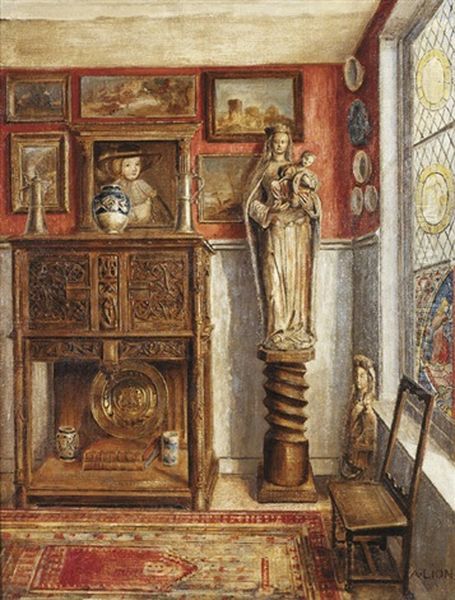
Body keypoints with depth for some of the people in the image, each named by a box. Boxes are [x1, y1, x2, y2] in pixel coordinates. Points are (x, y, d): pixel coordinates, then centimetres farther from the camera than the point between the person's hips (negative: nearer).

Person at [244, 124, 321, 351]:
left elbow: (313, 199, 6)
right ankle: (277, 332, -4)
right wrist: (268, 214, -9)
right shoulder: (263, 171, 13)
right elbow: (253, 203, 7)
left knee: (297, 278, -1)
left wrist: (303, 202, -14)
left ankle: (298, 329, 4)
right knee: (275, 279, -7)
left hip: (298, 230, 1)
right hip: (273, 231, -1)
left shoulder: (298, 169, 14)